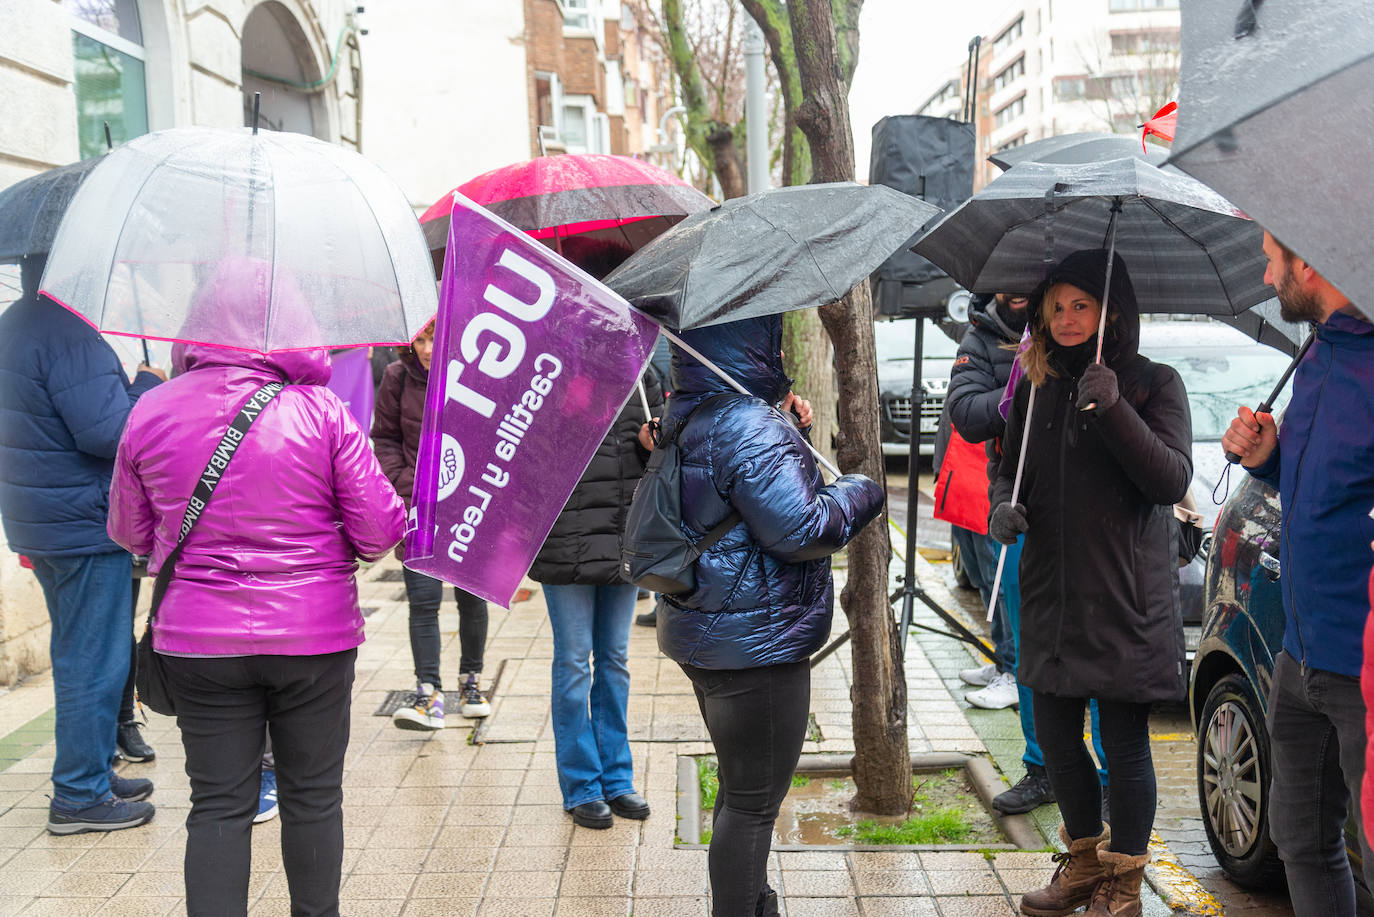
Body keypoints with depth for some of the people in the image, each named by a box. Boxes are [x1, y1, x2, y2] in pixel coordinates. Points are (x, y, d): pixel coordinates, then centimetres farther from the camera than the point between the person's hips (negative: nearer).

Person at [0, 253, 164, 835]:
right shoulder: (67, 333, -21)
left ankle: (91, 773, 32)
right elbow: (107, 431, -26)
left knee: (79, 655, 20)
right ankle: (80, 796, 9)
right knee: (94, 661, 0)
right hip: (84, 524, -10)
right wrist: (149, 386, -11)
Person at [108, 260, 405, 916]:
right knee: (312, 797, 14)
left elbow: (129, 533, 8)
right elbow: (379, 530, -9)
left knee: (218, 805, 10)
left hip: (198, 640, 2)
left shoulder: (150, 415, -3)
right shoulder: (322, 412, -12)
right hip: (314, 637, -1)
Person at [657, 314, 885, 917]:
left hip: (703, 635, 10)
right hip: (757, 643, -10)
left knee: (740, 789, 23)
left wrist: (787, 429, 11)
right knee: (753, 802, 2)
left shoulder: (685, 416, 8)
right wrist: (859, 492, -6)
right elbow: (802, 531, -24)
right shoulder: (751, 428, -23)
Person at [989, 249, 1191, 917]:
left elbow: (1173, 481, -14)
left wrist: (1114, 409, -25)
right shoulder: (1036, 389, 9)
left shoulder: (1154, 384, -4)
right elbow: (1010, 466, 18)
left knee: (1124, 743, 2)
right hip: (1051, 592, 5)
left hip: (1125, 598, -5)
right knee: (1054, 732, 13)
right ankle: (1085, 858, 36)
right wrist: (1003, 503, -5)